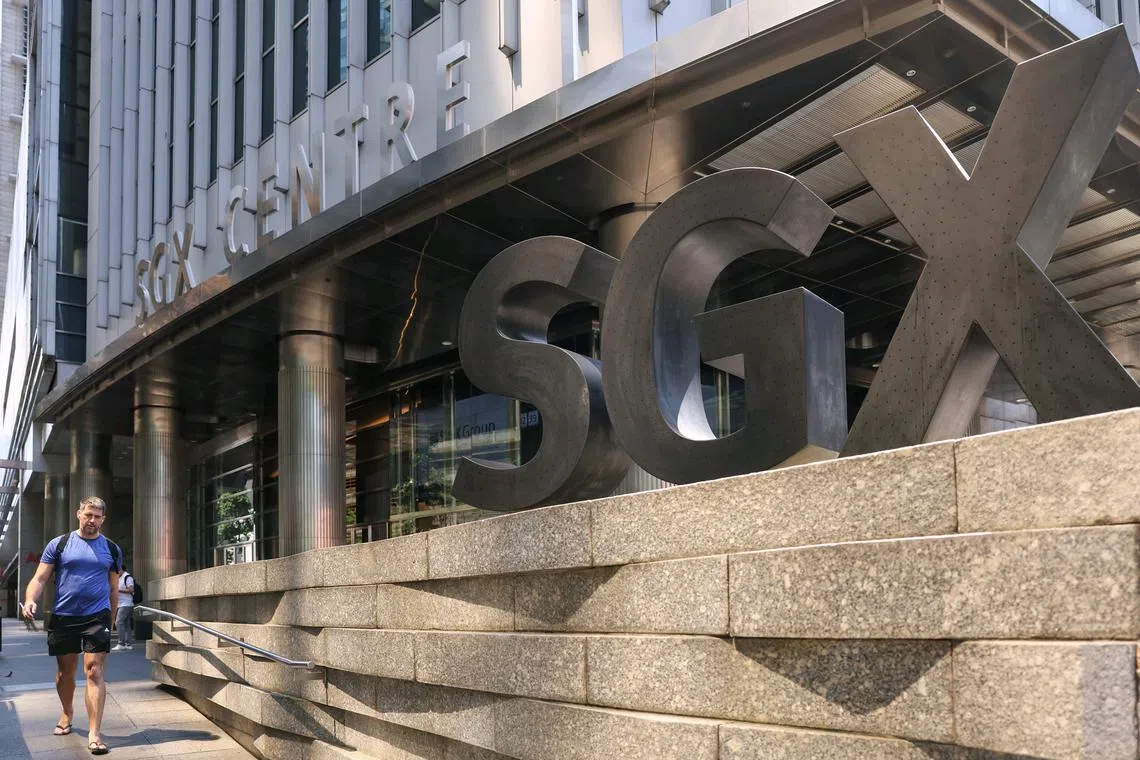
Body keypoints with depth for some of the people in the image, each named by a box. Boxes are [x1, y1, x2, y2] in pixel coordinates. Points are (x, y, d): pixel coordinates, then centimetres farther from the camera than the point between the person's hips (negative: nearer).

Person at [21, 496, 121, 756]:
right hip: (63, 618, 1)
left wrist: (111, 620, 13)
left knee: (94, 672, -10)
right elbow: (40, 578, -1)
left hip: (97, 617, -1)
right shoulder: (59, 544, 3)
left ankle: (94, 734, -13)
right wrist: (30, 600, -20)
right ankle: (67, 713, 41)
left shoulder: (111, 550, 7)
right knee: (65, 671, 14)